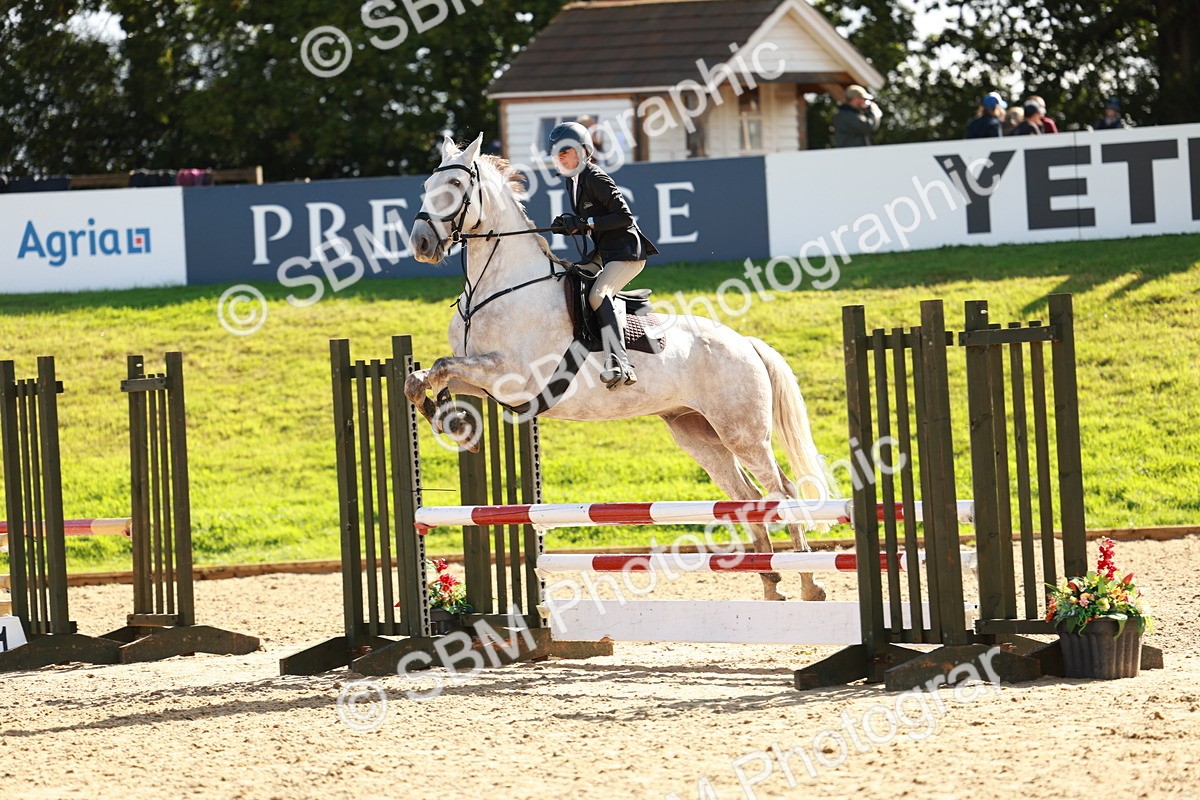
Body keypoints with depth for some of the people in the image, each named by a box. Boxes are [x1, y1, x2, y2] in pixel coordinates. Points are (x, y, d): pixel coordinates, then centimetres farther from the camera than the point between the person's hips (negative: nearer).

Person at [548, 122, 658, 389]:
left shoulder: (596, 179, -14)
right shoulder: (573, 181, 15)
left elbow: (625, 217, -19)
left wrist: (584, 223, -21)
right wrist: (568, 226, 1)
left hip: (626, 251, -11)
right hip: (604, 252, 11)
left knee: (598, 294, -30)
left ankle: (619, 364, -42)